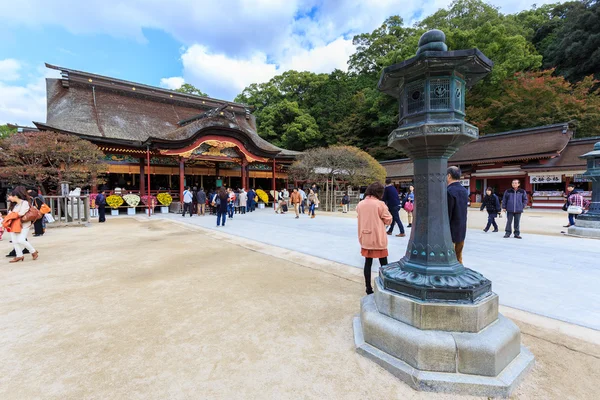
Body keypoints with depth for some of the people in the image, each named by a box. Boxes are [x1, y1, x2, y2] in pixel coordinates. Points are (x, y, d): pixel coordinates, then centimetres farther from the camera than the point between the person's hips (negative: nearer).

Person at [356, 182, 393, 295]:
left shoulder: (360, 204, 1)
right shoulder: (380, 204, -14)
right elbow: (388, 220, -6)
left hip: (365, 239, 4)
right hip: (378, 239, -4)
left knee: (368, 263, 13)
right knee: (384, 264, 10)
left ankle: (368, 288, 19)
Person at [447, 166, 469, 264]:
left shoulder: (449, 191, -18)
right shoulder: (465, 191, 8)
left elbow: (447, 214, -19)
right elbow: (464, 211, 12)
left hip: (451, 231, -8)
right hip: (462, 231, 8)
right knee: (458, 259, 17)